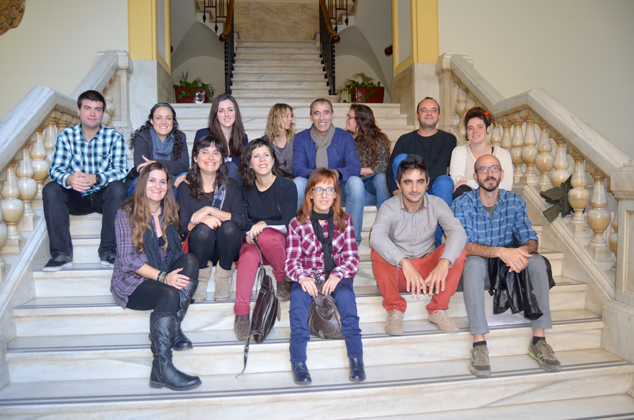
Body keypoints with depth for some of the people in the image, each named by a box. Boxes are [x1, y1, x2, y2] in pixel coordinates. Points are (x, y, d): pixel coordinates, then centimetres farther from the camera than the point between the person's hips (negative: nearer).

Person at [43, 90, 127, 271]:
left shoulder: (114, 137, -6)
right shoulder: (66, 136, -1)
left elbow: (119, 170, -17)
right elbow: (55, 169, -11)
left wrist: (94, 179, -37)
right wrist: (69, 179, -36)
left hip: (103, 196, -2)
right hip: (76, 198, 2)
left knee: (118, 187, -32)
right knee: (50, 189, -24)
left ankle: (108, 251, -27)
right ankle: (61, 253, -23)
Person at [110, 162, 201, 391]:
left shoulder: (169, 212, 9)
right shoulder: (127, 213, -7)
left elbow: (176, 252, 13)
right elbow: (128, 259, -14)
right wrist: (162, 277, -25)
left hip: (165, 276, 5)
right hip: (132, 283, -5)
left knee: (190, 260, -24)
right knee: (169, 295, -34)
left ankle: (173, 327, -25)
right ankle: (162, 368, -34)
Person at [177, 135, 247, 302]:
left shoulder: (230, 185, 0)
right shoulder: (185, 187, -1)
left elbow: (242, 221, -15)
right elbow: (181, 230, -8)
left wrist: (209, 210, -23)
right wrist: (199, 220, -29)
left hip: (225, 250, 1)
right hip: (198, 249, 0)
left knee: (229, 226, -30)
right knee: (203, 229, -32)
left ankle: (223, 275, -6)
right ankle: (202, 276, -3)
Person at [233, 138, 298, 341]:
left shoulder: (287, 186, -3)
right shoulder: (245, 189, 6)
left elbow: (288, 223, -7)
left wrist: (264, 224, -25)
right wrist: (247, 235, -15)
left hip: (280, 243, -2)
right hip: (253, 242, 2)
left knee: (266, 236, -37)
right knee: (248, 256, -34)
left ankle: (283, 281, -13)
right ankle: (241, 313, -40)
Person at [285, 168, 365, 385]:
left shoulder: (344, 221, 6)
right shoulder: (297, 223, 2)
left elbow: (352, 257, 1)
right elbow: (292, 261, -1)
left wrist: (337, 275, -20)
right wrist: (302, 277, -24)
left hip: (337, 276, 1)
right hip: (308, 277, 0)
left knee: (345, 294, -32)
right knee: (298, 295, -32)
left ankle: (356, 358, -25)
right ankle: (298, 361, -27)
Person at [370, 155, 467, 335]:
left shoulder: (436, 204, -7)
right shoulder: (389, 207, -13)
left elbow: (457, 231, -25)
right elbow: (376, 236, -34)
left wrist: (444, 262, -44)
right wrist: (404, 262, -48)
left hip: (429, 272, 2)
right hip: (398, 273, -2)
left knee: (459, 251, -22)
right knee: (377, 252, -30)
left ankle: (438, 310, -15)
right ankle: (395, 310, -21)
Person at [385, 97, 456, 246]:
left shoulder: (448, 139, 10)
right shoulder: (405, 140, 15)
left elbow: (440, 167, -9)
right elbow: (390, 169, 0)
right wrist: (396, 191, -20)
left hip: (434, 191, -1)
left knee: (445, 181, -33)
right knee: (401, 159, -22)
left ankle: (436, 241, -30)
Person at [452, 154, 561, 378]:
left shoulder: (514, 201, -1)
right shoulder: (463, 203, -11)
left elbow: (531, 239, -5)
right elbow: (464, 245, -22)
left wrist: (524, 250, -30)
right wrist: (500, 251, -37)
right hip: (476, 268, -3)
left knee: (537, 261, -23)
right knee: (474, 262, -36)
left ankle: (538, 340, -19)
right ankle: (479, 343, -35)